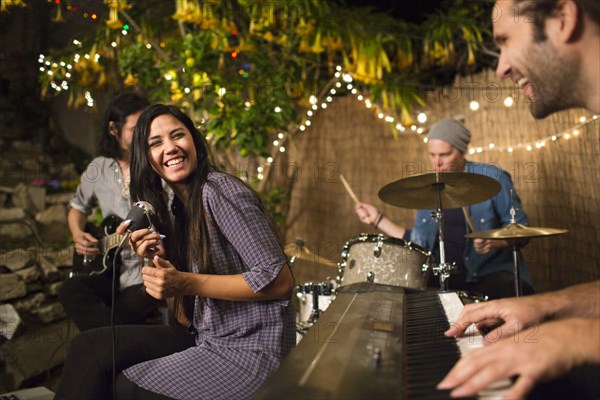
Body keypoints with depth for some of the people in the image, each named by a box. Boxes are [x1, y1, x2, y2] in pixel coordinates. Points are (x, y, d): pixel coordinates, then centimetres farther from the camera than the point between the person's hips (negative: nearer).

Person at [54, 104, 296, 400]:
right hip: (207, 339, 8)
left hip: (251, 351, -7)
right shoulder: (177, 206, 10)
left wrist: (188, 284, -22)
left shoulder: (220, 191, -16)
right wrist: (161, 259, -8)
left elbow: (279, 281, -21)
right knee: (89, 347, -1)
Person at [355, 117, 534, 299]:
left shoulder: (491, 178, -2)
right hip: (442, 276, 4)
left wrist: (495, 241, -21)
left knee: (508, 288, -36)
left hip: (490, 272, -4)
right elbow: (419, 241, 17)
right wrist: (379, 219, 13)